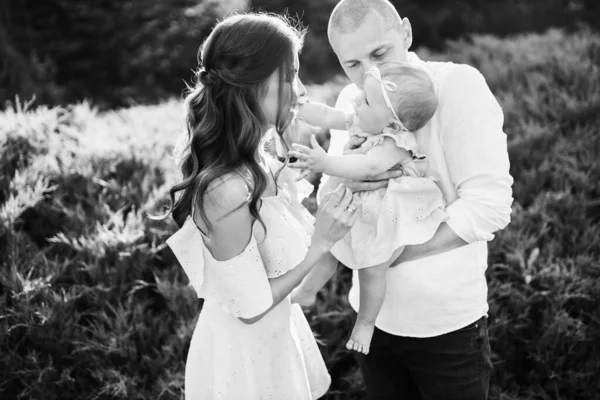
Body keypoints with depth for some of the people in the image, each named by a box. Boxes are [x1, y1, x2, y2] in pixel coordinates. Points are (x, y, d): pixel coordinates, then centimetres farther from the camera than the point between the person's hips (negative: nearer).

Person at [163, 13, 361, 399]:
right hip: (245, 355, -8)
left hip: (274, 334, 8)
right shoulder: (227, 190, -32)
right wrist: (321, 243, -23)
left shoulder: (256, 161, -7)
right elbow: (251, 307, -24)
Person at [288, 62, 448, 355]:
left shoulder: (393, 145, -36)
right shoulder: (363, 122, -13)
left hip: (384, 219, -7)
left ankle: (365, 323, 33)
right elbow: (328, 116, -4)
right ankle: (306, 293, 41)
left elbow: (367, 166, -53)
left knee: (372, 270, 7)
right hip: (352, 208, 7)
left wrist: (325, 163, -66)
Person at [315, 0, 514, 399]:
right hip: (372, 317, 5)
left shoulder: (457, 86, -16)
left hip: (448, 324, -5)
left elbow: (490, 206, -21)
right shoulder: (350, 101, 0)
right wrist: (343, 178, -21)